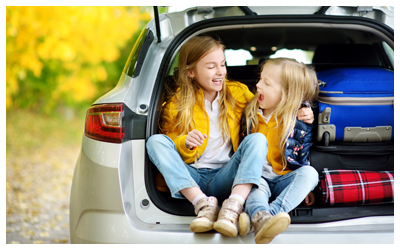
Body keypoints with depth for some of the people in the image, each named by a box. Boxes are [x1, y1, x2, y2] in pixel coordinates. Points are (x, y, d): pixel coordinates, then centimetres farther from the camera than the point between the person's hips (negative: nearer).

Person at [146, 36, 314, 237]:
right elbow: (168, 149, 6)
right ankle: (203, 204, -35)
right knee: (156, 141, -23)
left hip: (223, 180, 1)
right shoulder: (177, 103, 3)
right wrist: (184, 143, -17)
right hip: (190, 179, -1)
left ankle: (233, 206, -42)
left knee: (257, 138, -21)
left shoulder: (238, 93, 9)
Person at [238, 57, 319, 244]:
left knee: (310, 173, -30)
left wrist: (304, 187, -3)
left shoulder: (300, 122, -2)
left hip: (284, 180, -1)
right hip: (257, 178, 1)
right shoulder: (251, 114, 7)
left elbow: (303, 159, 3)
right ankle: (260, 216, -67)